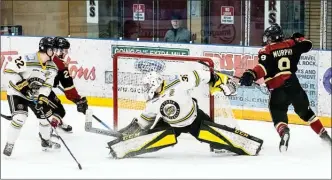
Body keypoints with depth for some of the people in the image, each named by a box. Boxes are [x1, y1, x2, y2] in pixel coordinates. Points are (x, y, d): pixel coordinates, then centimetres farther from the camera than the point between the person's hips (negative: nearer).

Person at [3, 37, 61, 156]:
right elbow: (9, 70, -25)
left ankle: (46, 141, 35)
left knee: (46, 115, 11)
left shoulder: (52, 68, -6)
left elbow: (47, 85, -4)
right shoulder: (27, 60, -29)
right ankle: (9, 145, -10)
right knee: (19, 118, -24)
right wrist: (21, 84, -28)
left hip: (35, 95, 7)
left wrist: (41, 98, -20)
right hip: (17, 93, -7)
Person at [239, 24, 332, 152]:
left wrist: (251, 75, -29)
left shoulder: (267, 50, 0)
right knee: (305, 111, 24)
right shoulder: (291, 44, 12)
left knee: (278, 114, 1)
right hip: (294, 85, 4)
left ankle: (284, 132, -32)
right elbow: (307, 45, 26)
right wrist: (298, 38, 45)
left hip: (277, 89, -4)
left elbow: (263, 67, -17)